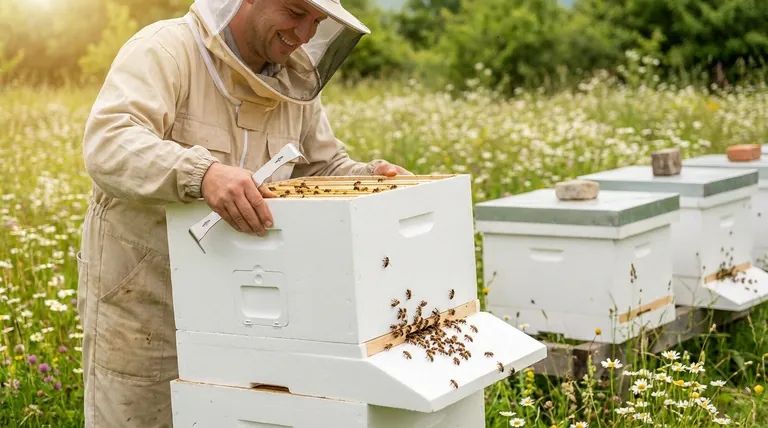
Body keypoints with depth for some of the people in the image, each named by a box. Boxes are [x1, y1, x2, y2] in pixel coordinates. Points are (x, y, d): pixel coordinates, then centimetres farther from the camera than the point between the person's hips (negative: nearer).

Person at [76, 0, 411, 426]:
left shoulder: (295, 84, 4)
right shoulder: (163, 50, -16)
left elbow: (325, 170, 14)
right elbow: (108, 144, -32)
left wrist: (371, 178, -8)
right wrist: (202, 172, -49)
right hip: (140, 300, -5)